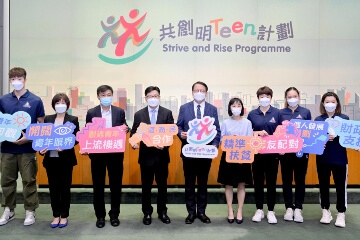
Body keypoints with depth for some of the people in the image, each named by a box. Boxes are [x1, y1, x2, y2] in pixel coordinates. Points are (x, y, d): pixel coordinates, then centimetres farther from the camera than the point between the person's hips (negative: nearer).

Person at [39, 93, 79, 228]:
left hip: (66, 158, -2)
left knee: (65, 188, 6)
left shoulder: (73, 120, 2)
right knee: (53, 188, 8)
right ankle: (56, 216, 21)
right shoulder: (47, 119, 11)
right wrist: (41, 149, -9)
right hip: (50, 158, 3)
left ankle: (64, 216, 18)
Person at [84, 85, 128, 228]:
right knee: (98, 186, 9)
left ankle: (114, 215, 23)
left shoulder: (120, 112, 5)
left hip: (115, 153, 0)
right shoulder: (91, 113, 4)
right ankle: (100, 215, 24)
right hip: (97, 153, 0)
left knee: (116, 185, 8)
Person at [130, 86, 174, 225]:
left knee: (162, 185, 10)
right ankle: (147, 213, 25)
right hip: (146, 155, 0)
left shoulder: (167, 113, 3)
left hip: (162, 155, 0)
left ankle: (162, 212, 26)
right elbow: (134, 132, 4)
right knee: (146, 186, 10)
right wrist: (133, 142, -18)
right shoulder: (139, 114, 4)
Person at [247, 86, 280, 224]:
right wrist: (257, 132, -12)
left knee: (271, 182, 6)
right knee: (258, 182, 8)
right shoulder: (252, 114, 5)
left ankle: (271, 211, 18)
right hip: (257, 152, 1)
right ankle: (259, 210, 21)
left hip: (272, 152, -1)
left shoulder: (277, 113, 3)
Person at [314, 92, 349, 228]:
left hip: (339, 158, -2)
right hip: (322, 157, 2)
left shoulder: (344, 118, 3)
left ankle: (341, 213, 17)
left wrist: (335, 137, -21)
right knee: (323, 185, 9)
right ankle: (326, 211, 25)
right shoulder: (318, 119, 7)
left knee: (340, 185, 2)